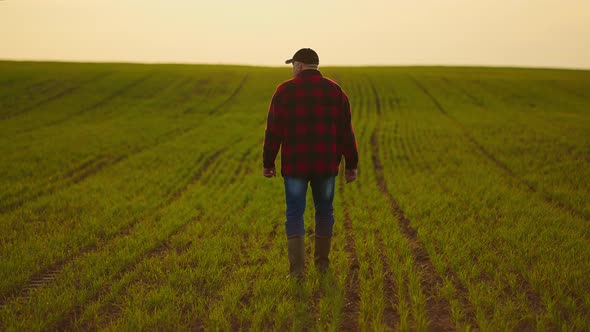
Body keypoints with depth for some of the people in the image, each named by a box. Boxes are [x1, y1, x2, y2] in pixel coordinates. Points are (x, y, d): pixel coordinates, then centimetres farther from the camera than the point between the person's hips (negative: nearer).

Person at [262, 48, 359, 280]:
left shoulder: (285, 90, -3)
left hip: (295, 164, -2)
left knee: (295, 214, 4)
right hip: (326, 164, 2)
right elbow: (346, 131, 2)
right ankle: (322, 261, 28)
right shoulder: (335, 90, 3)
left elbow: (273, 131, -4)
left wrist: (268, 163, 5)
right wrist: (351, 165, 8)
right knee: (324, 211, 17)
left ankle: (297, 268, -4)